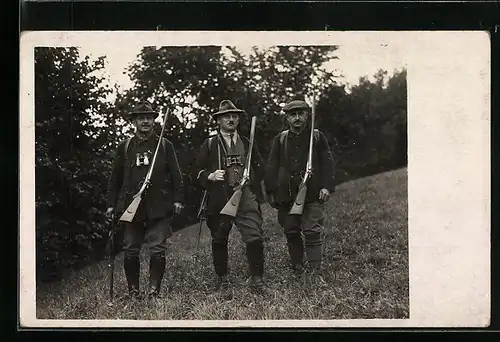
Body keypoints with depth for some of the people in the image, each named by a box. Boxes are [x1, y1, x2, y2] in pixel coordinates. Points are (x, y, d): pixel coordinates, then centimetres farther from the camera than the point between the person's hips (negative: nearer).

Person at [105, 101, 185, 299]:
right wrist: (111, 204, 8)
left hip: (159, 207, -1)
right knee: (130, 251, 4)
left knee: (158, 250, -4)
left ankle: (154, 291, 6)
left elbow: (176, 175, 8)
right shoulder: (124, 147, 11)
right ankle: (133, 291, 15)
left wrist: (178, 199, -1)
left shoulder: (165, 145, 9)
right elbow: (115, 179, 13)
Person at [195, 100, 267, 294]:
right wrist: (210, 176, -12)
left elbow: (260, 168, 22)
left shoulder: (247, 144, 15)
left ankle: (256, 280, -3)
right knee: (219, 241, 7)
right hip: (219, 200, 0)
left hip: (246, 198, 1)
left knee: (254, 237, -11)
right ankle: (222, 279, 23)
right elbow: (199, 172, 7)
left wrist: (251, 178, 4)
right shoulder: (209, 145, 8)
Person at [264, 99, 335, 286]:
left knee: (313, 232, -8)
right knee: (291, 233, 9)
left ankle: (314, 272, -6)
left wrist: (326, 186, -7)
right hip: (286, 195, 2)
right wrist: (271, 192, 4)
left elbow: (327, 163, 4)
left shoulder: (317, 137, 7)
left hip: (312, 194, -2)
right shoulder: (280, 140, 10)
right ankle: (297, 268, 23)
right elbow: (271, 166, 9)